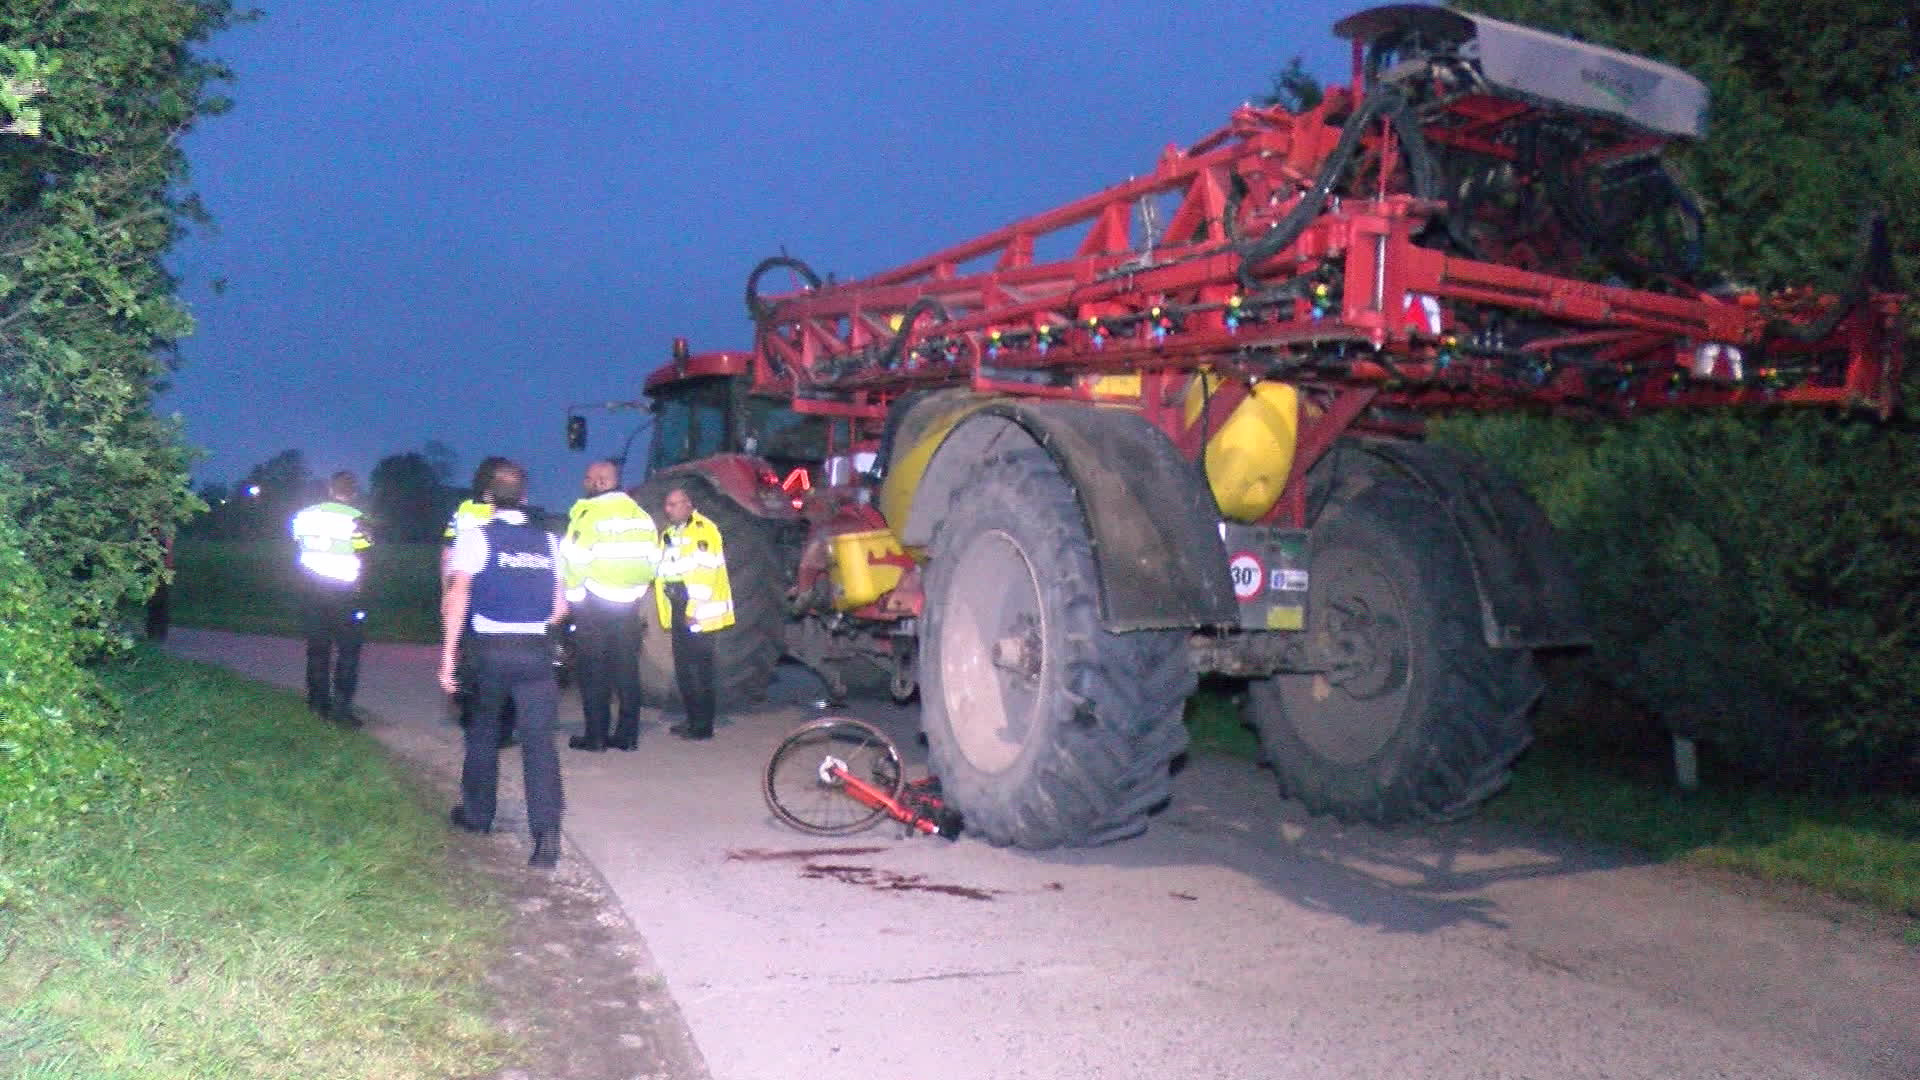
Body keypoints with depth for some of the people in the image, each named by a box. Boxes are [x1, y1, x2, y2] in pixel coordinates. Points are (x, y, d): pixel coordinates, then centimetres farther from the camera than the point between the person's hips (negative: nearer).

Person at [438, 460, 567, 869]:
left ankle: (477, 813, 35)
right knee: (539, 739, -3)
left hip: (490, 650, -1)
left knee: (483, 731, 19)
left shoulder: (476, 536, -3)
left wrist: (448, 657, -13)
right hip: (537, 651, 1)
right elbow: (560, 608, 10)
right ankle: (547, 831, -17)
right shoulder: (548, 541, 8)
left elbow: (457, 597, -14)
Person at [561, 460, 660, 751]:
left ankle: (595, 736, 4)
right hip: (628, 606, 6)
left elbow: (575, 559, -15)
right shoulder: (640, 514, 9)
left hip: (593, 606, -6)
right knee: (627, 670, 10)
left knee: (593, 672, 2)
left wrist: (572, 595, -3)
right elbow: (653, 558, 11)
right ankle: (627, 735, 13)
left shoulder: (589, 513, -12)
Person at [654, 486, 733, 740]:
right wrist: (666, 612, 16)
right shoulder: (669, 534, 18)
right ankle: (693, 719, 22)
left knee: (701, 670, -5)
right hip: (679, 612, 9)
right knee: (683, 669, 12)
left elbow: (706, 571, -17)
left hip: (698, 613, -9)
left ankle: (703, 726, 0)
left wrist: (695, 608, -20)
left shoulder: (704, 529, -9)